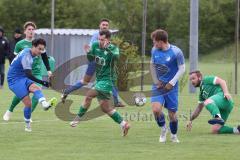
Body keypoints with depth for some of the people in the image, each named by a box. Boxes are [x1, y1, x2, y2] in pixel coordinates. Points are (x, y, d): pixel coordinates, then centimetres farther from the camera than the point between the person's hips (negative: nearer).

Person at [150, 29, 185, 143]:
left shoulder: (176, 52, -14)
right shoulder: (154, 50, -1)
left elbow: (182, 69, -8)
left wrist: (172, 83, -13)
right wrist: (156, 81, 3)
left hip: (171, 87, -3)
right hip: (158, 86, 3)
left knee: (172, 114, 2)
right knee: (156, 109, -18)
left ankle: (174, 136, 28)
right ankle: (163, 129, 10)